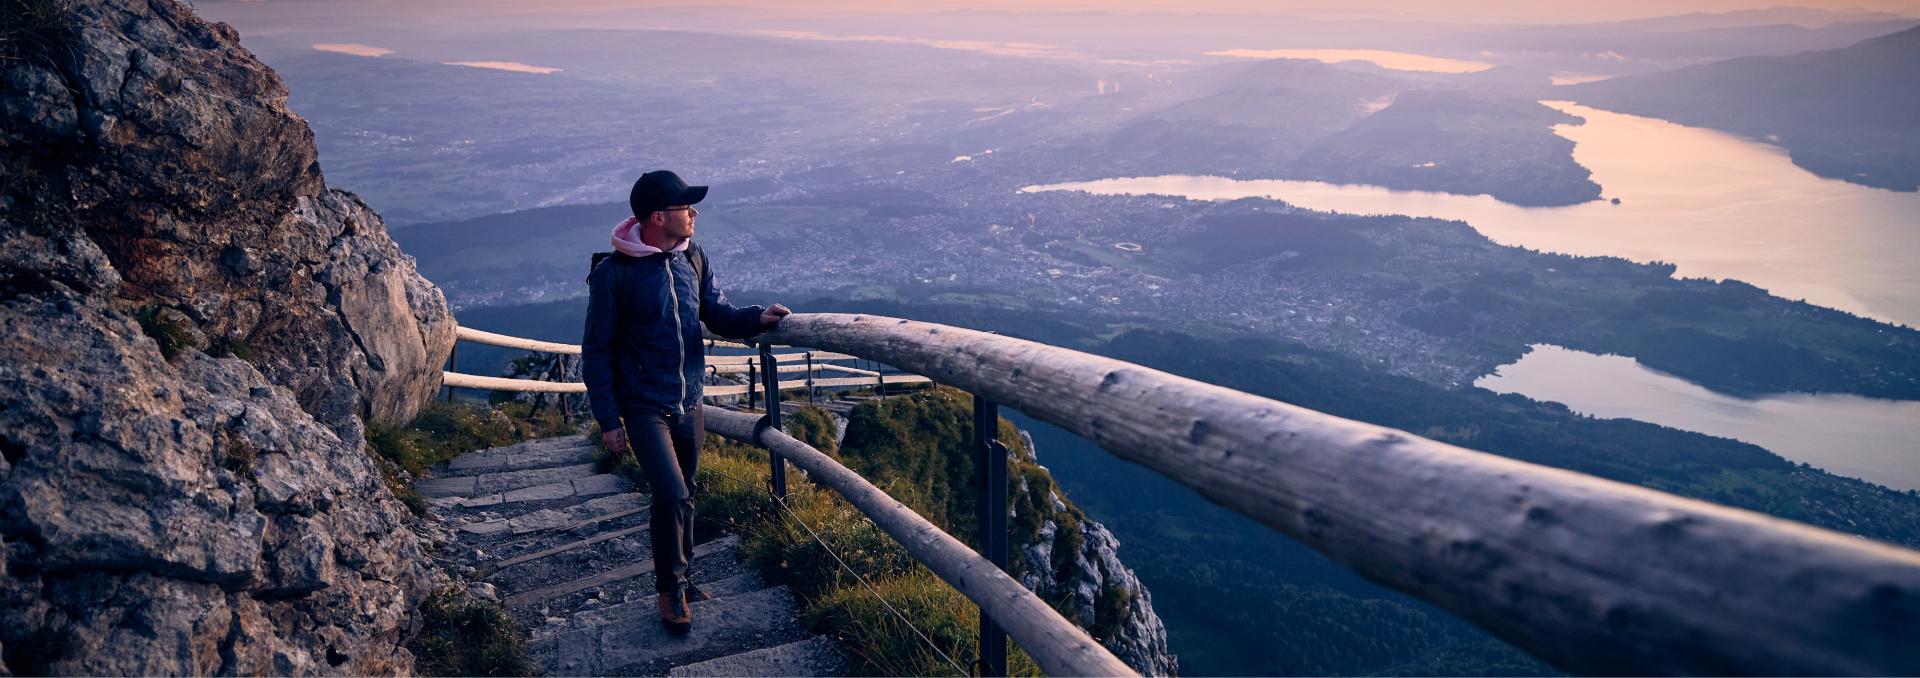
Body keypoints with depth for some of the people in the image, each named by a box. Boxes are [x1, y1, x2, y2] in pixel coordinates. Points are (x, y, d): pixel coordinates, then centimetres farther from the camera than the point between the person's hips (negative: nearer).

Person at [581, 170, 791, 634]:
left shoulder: (692, 258, 1)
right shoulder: (614, 274, -15)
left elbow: (718, 316, 7)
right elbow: (597, 352, -9)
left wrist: (757, 318, -14)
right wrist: (608, 420, -10)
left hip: (688, 403, 6)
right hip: (643, 406, -6)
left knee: (683, 495, 16)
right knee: (670, 493, -15)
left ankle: (678, 578, 34)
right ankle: (669, 590, 5)